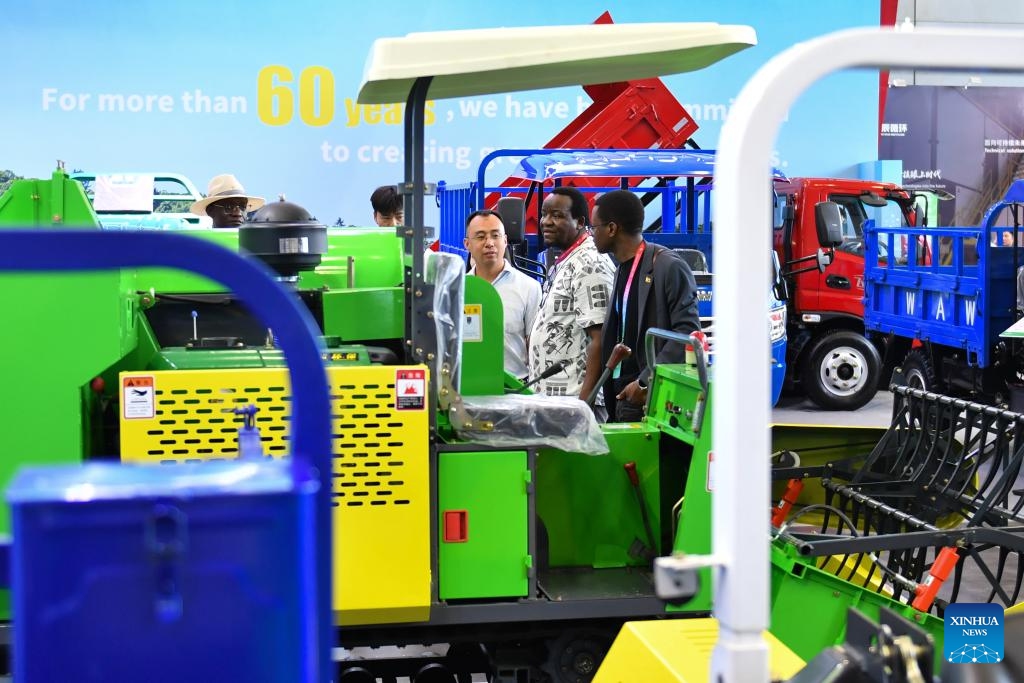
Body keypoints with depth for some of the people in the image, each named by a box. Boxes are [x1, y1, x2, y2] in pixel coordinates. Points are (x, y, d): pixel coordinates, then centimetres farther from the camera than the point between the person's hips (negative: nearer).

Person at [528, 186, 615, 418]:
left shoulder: (590, 265, -13)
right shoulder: (563, 263, 16)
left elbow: (600, 340, -18)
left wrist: (584, 402, -22)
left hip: (573, 400, -9)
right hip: (549, 399, 9)